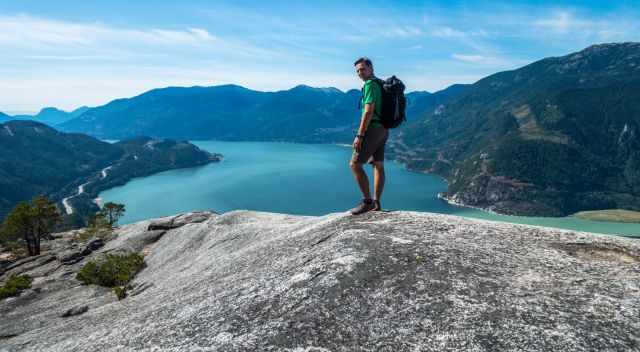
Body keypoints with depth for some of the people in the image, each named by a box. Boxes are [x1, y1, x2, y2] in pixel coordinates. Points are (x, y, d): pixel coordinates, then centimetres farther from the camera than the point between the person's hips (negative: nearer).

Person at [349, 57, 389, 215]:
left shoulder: (370, 84, -11)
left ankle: (367, 201, -9)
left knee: (355, 164, -9)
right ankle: (376, 203, 14)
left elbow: (368, 112, -20)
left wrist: (359, 135, -22)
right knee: (378, 165, 10)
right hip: (383, 130, 10)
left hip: (373, 128, -10)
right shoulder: (380, 84, 19)